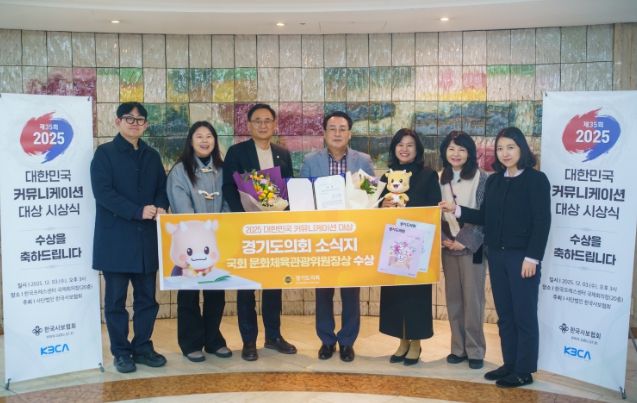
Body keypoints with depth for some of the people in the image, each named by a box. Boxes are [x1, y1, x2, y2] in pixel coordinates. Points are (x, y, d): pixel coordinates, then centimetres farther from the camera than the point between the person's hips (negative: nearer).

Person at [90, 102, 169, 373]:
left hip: (147, 237, 5)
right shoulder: (105, 153, -1)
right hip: (116, 238, -4)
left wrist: (161, 208, -9)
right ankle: (121, 352, 15)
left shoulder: (152, 156, 15)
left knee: (147, 298, 9)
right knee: (116, 300, 4)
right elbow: (103, 192, -12)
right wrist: (138, 211, -20)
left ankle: (143, 347, 21)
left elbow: (162, 189, 14)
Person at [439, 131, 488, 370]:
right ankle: (458, 347, 17)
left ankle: (475, 350, 8)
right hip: (448, 246, 4)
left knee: (473, 299, -3)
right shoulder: (441, 179, 9)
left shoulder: (480, 179, -4)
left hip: (471, 246, -4)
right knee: (453, 299, 8)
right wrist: (443, 238, -3)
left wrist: (464, 241, -12)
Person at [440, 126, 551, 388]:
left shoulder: (536, 179, -7)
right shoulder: (493, 181, 11)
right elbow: (485, 217, 11)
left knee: (524, 315, 2)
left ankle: (524, 371, 12)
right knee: (504, 313, 13)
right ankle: (510, 364, 24)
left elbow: (542, 221, -11)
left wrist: (532, 257, -16)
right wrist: (456, 210, -1)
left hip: (522, 256, -6)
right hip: (496, 255, 6)